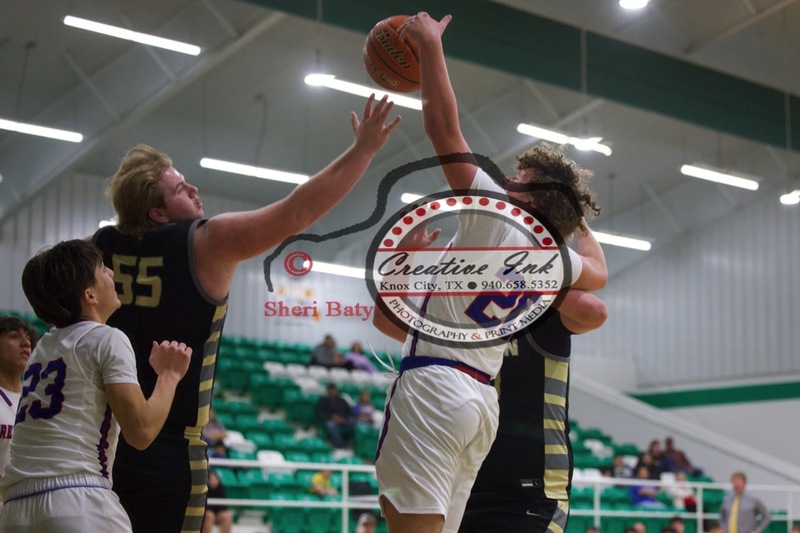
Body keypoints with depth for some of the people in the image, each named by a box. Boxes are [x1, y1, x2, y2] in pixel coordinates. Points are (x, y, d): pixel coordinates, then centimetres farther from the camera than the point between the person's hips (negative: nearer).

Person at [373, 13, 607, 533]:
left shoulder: (494, 213, -4)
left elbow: (443, 123, -6)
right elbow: (598, 274, 39)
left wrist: (430, 42, 3)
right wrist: (575, 216, 43)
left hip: (434, 385, -8)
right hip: (482, 400, 8)